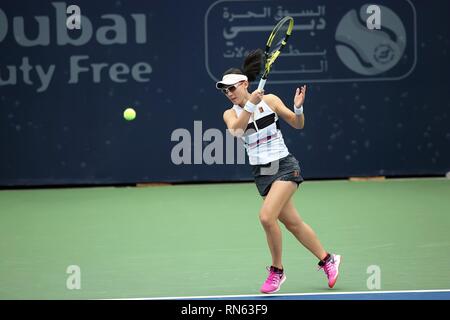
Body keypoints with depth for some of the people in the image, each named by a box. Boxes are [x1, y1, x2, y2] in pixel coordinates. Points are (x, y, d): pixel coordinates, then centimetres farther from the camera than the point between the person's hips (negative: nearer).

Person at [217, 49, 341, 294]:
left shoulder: (270, 100, -3)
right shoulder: (230, 114, 2)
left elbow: (298, 125, 4)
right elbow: (235, 130, -21)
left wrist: (298, 108, -16)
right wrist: (251, 104, -31)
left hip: (284, 166, -4)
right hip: (262, 173, 4)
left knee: (267, 217, -21)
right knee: (293, 223, 9)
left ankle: (277, 271, -3)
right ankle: (327, 260, 29)